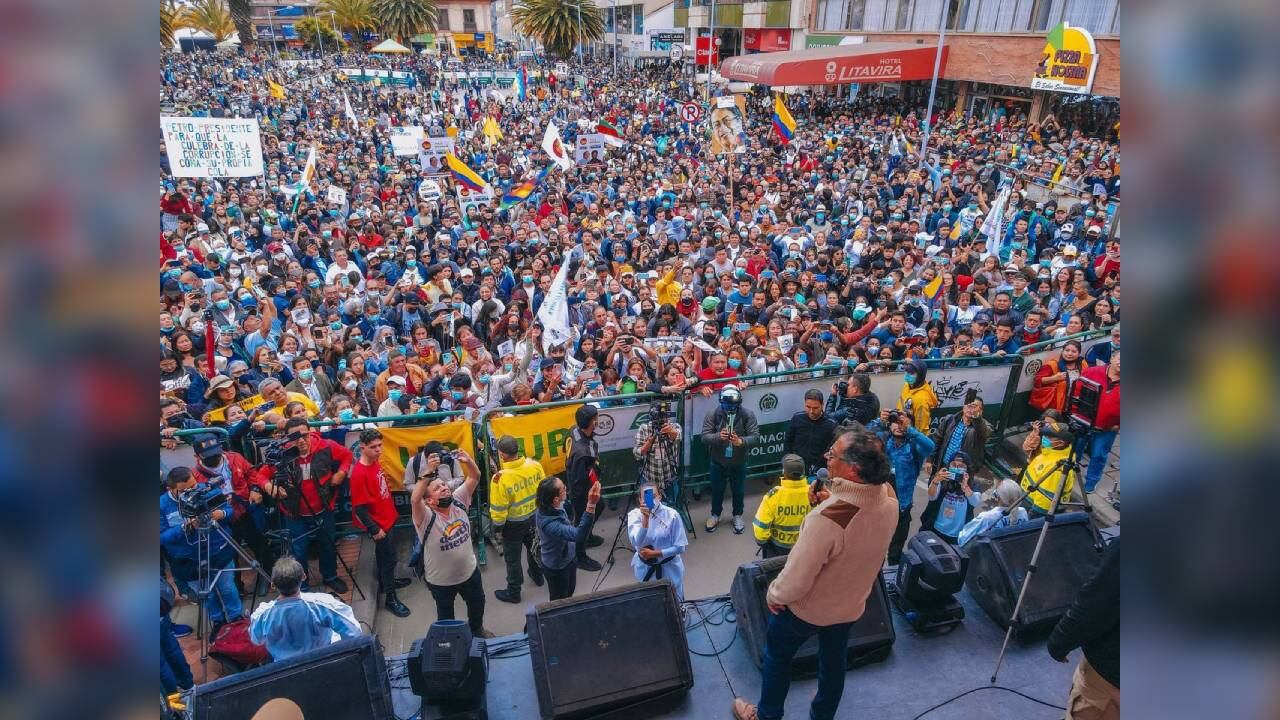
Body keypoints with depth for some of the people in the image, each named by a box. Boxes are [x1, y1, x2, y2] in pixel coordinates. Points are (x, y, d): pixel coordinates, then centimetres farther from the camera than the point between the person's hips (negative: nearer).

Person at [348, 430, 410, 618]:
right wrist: (374, 529, -20)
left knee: (383, 553, 25)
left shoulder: (376, 462, -5)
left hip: (386, 517, 8)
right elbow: (359, 507, -25)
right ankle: (390, 598, 16)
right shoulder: (359, 473, -29)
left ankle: (385, 581, 45)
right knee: (389, 556, 2)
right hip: (377, 523, -8)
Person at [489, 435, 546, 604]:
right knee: (534, 547, 29)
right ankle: (537, 575, 51)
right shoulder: (535, 465, -17)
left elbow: (498, 509, -20)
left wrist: (497, 528, -3)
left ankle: (513, 592, 32)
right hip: (535, 517, 5)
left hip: (513, 524, -5)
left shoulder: (500, 478, -31)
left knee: (512, 558, 16)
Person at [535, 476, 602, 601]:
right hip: (557, 567, -8)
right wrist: (591, 505, -65)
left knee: (569, 592, 32)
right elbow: (579, 535, -57)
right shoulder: (549, 523, -44)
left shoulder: (550, 506, -19)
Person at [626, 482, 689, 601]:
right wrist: (645, 518, -40)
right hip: (645, 568, 1)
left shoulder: (671, 514, -18)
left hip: (669, 568, -1)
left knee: (674, 602, 15)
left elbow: (680, 547, -14)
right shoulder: (634, 514, -14)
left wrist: (655, 553, -20)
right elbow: (637, 542, -28)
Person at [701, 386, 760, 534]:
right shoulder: (713, 415, -18)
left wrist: (741, 441, -40)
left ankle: (737, 516, 42)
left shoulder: (748, 415, -17)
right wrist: (718, 436, -41)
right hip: (718, 461, 0)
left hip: (739, 462, 0)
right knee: (717, 490, 19)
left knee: (738, 490, 18)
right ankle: (715, 515, 42)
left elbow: (755, 436, -20)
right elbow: (704, 437, -20)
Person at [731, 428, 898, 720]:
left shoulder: (826, 518, -42)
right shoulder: (888, 498, -19)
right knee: (834, 661, 30)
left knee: (777, 657, 23)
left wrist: (774, 594, -12)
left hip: (808, 608, -5)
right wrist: (832, 501, -12)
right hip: (851, 604, 6)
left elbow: (796, 580, -31)